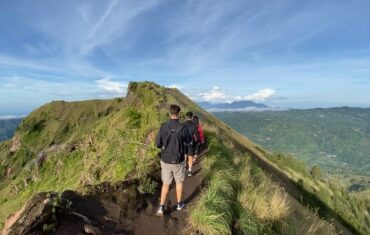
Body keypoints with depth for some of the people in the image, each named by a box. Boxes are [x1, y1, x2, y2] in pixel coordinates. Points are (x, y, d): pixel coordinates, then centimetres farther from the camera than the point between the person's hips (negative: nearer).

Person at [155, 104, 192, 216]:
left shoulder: (163, 127, -13)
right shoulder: (183, 128, -18)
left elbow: (158, 144, -5)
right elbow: (189, 141, 1)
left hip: (165, 161, 1)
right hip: (178, 161, -1)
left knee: (165, 184, 18)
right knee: (179, 182, 22)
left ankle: (161, 208, 14)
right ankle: (179, 204, 37)